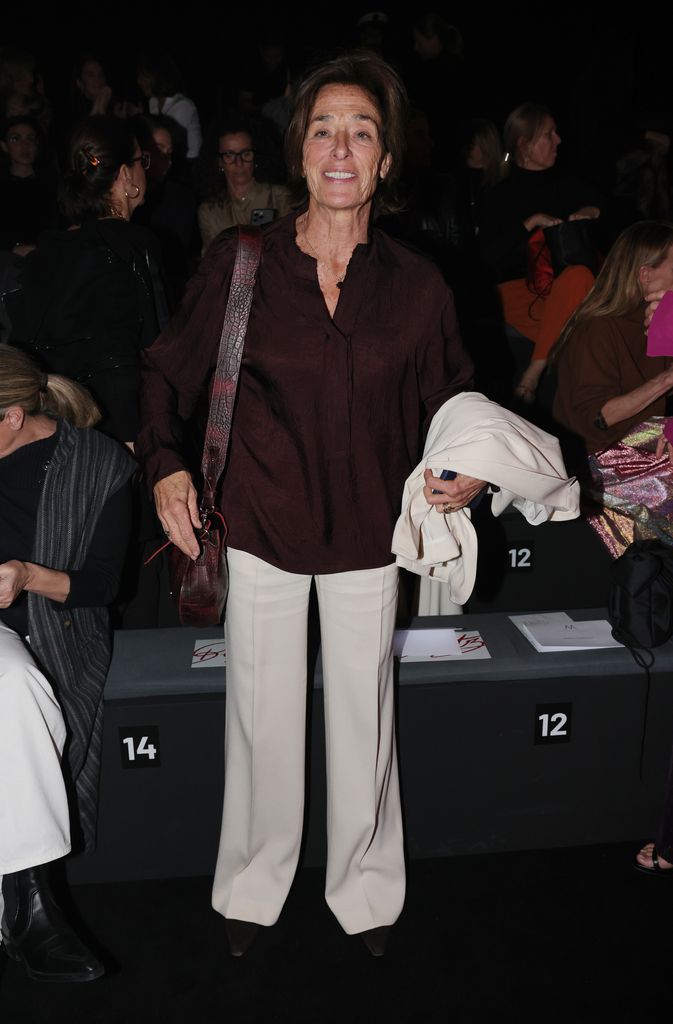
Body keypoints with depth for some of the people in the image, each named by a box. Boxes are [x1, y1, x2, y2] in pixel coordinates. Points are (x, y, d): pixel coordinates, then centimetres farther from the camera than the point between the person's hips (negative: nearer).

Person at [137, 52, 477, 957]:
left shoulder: (417, 287, -4)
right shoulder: (239, 263, -6)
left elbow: (452, 402, 8)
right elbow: (170, 370, 5)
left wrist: (469, 469, -11)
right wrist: (165, 461, -10)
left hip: (367, 531, 1)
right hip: (261, 524, 0)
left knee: (364, 714, 12)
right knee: (262, 712, 11)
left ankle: (366, 892, 36)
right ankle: (254, 887, 35)